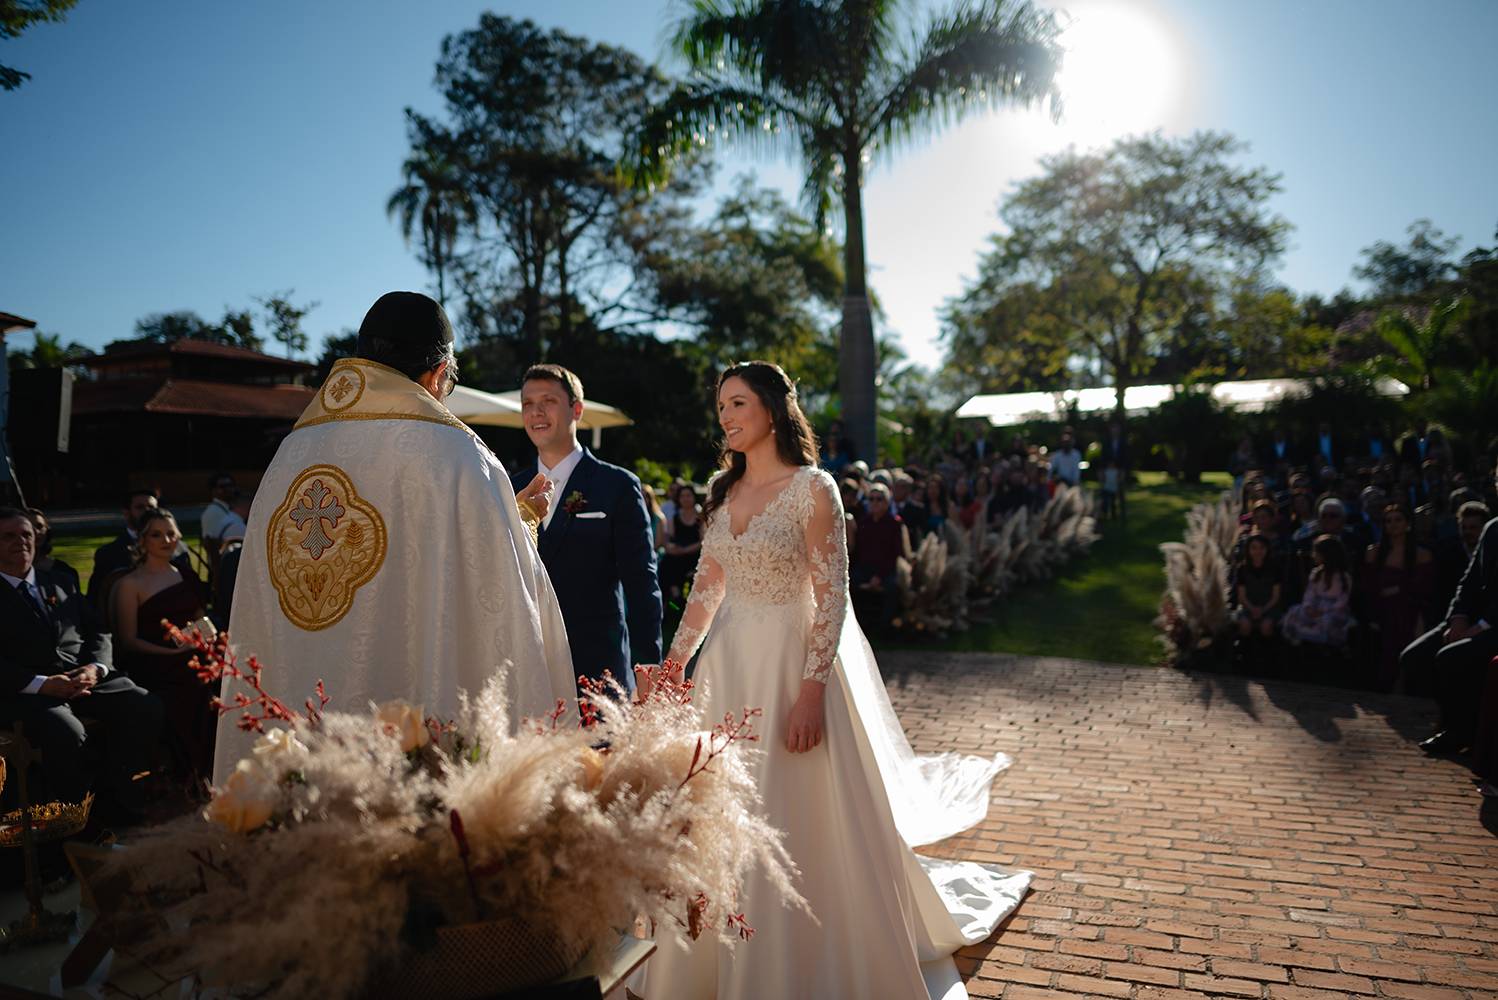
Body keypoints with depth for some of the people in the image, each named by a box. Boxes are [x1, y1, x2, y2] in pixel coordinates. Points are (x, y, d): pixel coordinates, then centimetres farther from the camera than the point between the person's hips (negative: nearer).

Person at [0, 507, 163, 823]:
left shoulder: (62, 583, 22)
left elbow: (97, 631, 17)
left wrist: (95, 668, -5)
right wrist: (43, 684, -19)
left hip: (86, 679, 5)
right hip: (26, 691, -5)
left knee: (148, 708, -19)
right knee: (66, 734, -35)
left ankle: (115, 798, -5)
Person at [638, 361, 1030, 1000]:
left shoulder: (812, 489, -11)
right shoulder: (723, 490, 8)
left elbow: (831, 599, -14)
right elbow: (707, 588, 12)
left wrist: (812, 691, -19)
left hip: (790, 663, -6)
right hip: (727, 663, 6)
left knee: (799, 824, 2)